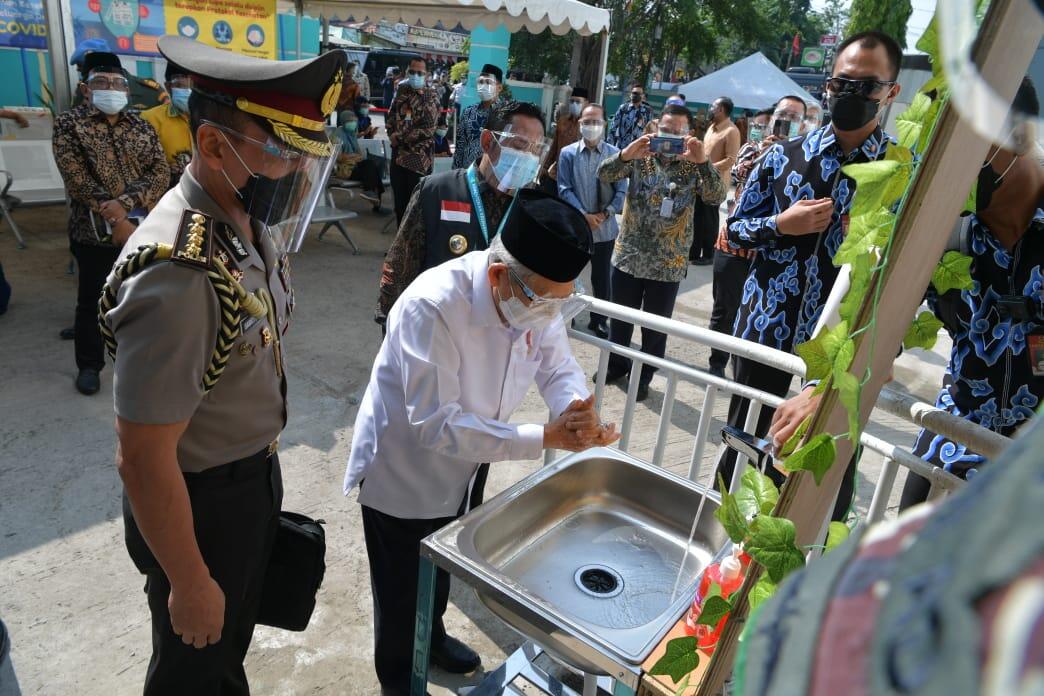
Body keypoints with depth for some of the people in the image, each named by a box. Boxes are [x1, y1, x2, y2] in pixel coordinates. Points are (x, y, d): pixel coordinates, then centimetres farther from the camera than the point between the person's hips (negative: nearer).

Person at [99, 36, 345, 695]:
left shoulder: (249, 221, -5)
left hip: (255, 475, 8)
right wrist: (190, 584, -16)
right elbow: (144, 459, -27)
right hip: (200, 501, -7)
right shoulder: (180, 274, -33)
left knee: (234, 637, 30)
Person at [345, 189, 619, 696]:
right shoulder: (431, 306, -37)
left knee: (442, 571, 30)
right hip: (402, 473, -6)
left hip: (458, 467, 6)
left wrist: (577, 410, -28)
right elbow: (434, 423, -37)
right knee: (403, 592, 17)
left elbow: (558, 366, -5)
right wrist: (546, 437, -39)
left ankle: (431, 638, 60)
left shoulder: (541, 298, -16)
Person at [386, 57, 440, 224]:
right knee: (399, 198, 9)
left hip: (419, 156, -5)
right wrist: (392, 134, -5)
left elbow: (428, 129, -13)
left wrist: (399, 138, -11)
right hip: (398, 153, 5)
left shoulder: (430, 97, -4)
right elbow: (390, 117, 16)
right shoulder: (401, 92, 11)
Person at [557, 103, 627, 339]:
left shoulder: (615, 154, -1)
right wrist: (584, 215, -15)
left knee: (601, 277, 11)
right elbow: (564, 189, -6)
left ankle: (600, 320, 25)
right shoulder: (568, 154, -2)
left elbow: (621, 190, -1)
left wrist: (605, 214, -13)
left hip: (605, 228, 0)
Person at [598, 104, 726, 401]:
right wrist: (626, 154, -30)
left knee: (655, 326, 11)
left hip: (668, 264, -1)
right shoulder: (640, 158, 0)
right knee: (620, 318, 16)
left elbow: (716, 198, -18)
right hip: (628, 256, 1)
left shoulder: (694, 168, -3)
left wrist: (703, 161, -32)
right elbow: (604, 175, -12)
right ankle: (616, 365, 38)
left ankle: (643, 376, 30)